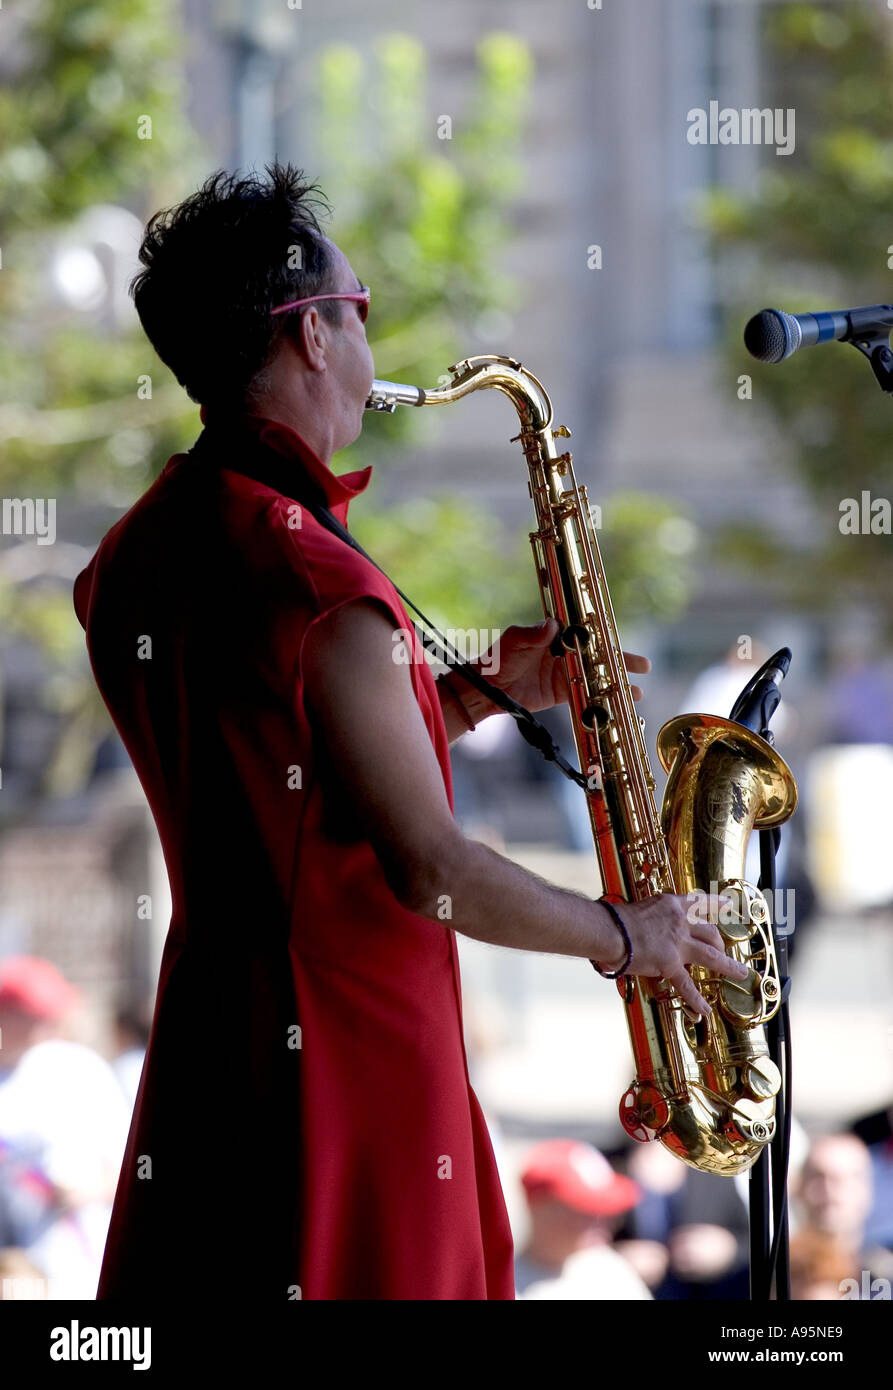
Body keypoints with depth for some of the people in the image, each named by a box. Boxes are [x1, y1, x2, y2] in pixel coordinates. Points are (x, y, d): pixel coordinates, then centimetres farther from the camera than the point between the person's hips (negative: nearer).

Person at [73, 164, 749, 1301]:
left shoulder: (130, 560, 9)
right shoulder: (319, 585, -19)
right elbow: (428, 871, -19)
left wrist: (480, 694, 16)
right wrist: (626, 938, -4)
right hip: (354, 1069, -9)